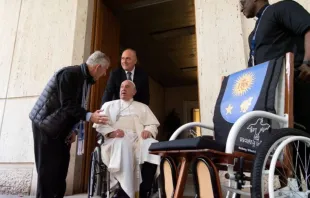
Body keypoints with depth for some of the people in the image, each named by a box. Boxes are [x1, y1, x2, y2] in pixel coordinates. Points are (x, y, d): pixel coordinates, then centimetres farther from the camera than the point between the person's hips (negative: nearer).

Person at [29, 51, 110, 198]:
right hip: (47, 125, -8)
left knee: (61, 167, 7)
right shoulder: (70, 74, -20)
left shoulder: (86, 79, 7)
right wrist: (89, 116, -35)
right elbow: (67, 105, -26)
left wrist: (72, 130, 5)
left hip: (62, 128, 8)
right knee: (49, 168, -4)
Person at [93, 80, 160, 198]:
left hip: (138, 139, 2)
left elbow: (153, 124, 16)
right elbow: (99, 123, 11)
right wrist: (111, 132, -10)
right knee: (123, 145, -39)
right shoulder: (109, 105, 26)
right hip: (117, 139, -1)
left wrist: (149, 131, -8)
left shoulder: (142, 107, 29)